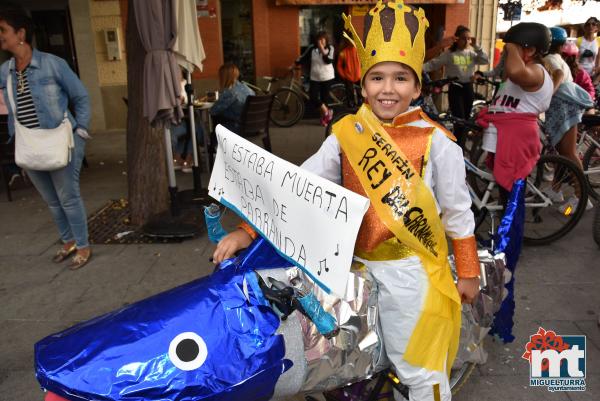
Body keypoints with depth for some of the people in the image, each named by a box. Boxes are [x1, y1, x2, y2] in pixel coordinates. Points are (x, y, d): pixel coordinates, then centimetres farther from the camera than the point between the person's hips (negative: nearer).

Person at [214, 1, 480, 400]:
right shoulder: (346, 134, -4)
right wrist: (248, 229, -17)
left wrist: (468, 272, 3)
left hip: (412, 272, -3)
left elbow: (458, 211, -3)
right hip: (358, 267, 4)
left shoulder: (436, 141, -11)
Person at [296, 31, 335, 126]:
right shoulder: (312, 48, 0)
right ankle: (327, 112, 7)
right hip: (315, 78, 2)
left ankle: (324, 116, 22)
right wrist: (294, 64, 1)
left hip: (327, 77, -1)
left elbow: (328, 61, -18)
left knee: (324, 97, 4)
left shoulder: (330, 48, -3)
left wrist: (322, 49, -23)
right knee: (313, 97, -11)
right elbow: (303, 57, 7)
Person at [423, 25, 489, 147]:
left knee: (465, 119, 11)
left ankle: (460, 147, 25)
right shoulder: (449, 54, -5)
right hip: (455, 88, -5)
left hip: (468, 87, 5)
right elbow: (433, 64, -11)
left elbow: (485, 60, -4)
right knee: (460, 120, -11)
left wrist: (476, 46, -9)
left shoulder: (471, 53, 7)